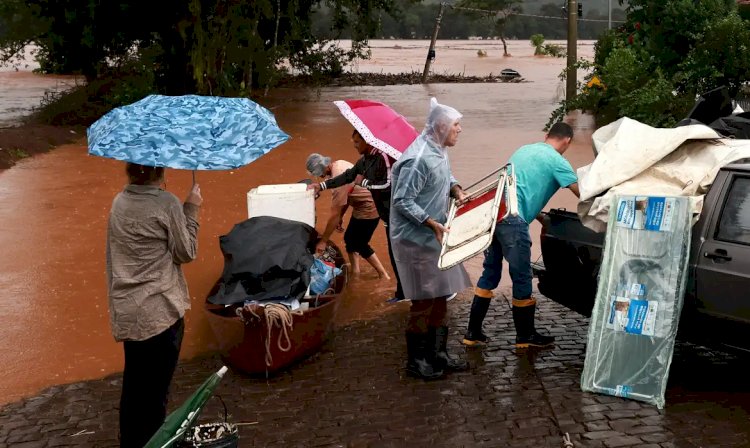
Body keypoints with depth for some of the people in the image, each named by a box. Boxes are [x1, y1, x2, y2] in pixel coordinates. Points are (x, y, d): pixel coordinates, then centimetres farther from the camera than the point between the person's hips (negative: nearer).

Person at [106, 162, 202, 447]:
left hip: (126, 310, 7)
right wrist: (191, 210, 0)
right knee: (154, 389, 5)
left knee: (134, 384, 20)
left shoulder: (119, 202, 6)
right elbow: (186, 253, -6)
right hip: (159, 310, -7)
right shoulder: (167, 204, -15)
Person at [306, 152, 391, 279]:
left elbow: (334, 214, -26)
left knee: (360, 245, 2)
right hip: (363, 206, 10)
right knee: (350, 239, 15)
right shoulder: (339, 164, -3)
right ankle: (355, 272, 23)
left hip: (369, 208, -10)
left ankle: (384, 276, 10)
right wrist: (341, 216, 12)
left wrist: (323, 241, -20)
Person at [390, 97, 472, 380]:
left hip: (434, 237, 10)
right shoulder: (418, 158, -23)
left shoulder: (439, 151, 6)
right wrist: (432, 223, -26)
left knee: (440, 296, 15)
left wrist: (456, 189, 3)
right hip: (416, 240, -10)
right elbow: (403, 201, -23)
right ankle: (416, 361, 13)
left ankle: (437, 354, 27)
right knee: (424, 300, -1)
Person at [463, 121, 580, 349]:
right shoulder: (556, 161, 0)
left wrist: (542, 218, 32)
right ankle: (525, 336, 17)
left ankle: (473, 332, 19)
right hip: (512, 221, -8)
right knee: (521, 279, 5)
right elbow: (582, 194, -1)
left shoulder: (524, 150, 24)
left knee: (490, 273, 16)